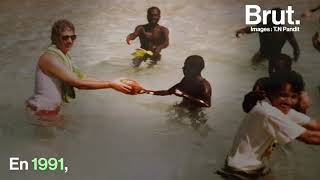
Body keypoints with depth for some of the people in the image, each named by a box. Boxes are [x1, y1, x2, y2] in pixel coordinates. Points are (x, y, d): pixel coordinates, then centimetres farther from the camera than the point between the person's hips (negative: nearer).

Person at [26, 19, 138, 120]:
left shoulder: (64, 56, 7)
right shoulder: (49, 58, -22)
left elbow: (81, 77, 1)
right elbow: (79, 84, -26)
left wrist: (115, 81, -6)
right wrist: (111, 84, -23)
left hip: (53, 108, 8)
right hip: (42, 112, -8)